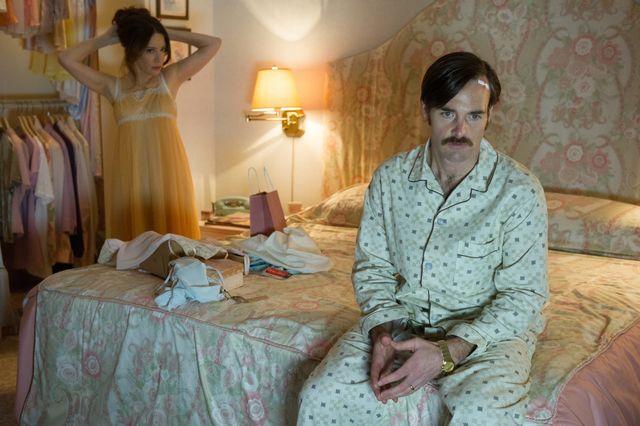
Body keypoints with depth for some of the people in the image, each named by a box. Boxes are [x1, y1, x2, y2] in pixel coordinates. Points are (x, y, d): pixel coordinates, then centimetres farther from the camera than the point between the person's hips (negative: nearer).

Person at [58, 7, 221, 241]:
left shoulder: (170, 78, 6)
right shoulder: (113, 87, 7)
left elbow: (213, 44, 4)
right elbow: (65, 58, 2)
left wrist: (167, 33, 5)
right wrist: (105, 39, 9)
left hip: (167, 173, 0)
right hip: (130, 176, 0)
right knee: (133, 241, 2)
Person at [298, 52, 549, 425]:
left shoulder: (520, 191, -12)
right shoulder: (390, 178, -1)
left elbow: (523, 296, -12)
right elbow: (372, 268, 5)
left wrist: (449, 352, -23)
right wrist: (381, 333, -15)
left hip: (488, 329, -2)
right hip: (402, 321, 3)